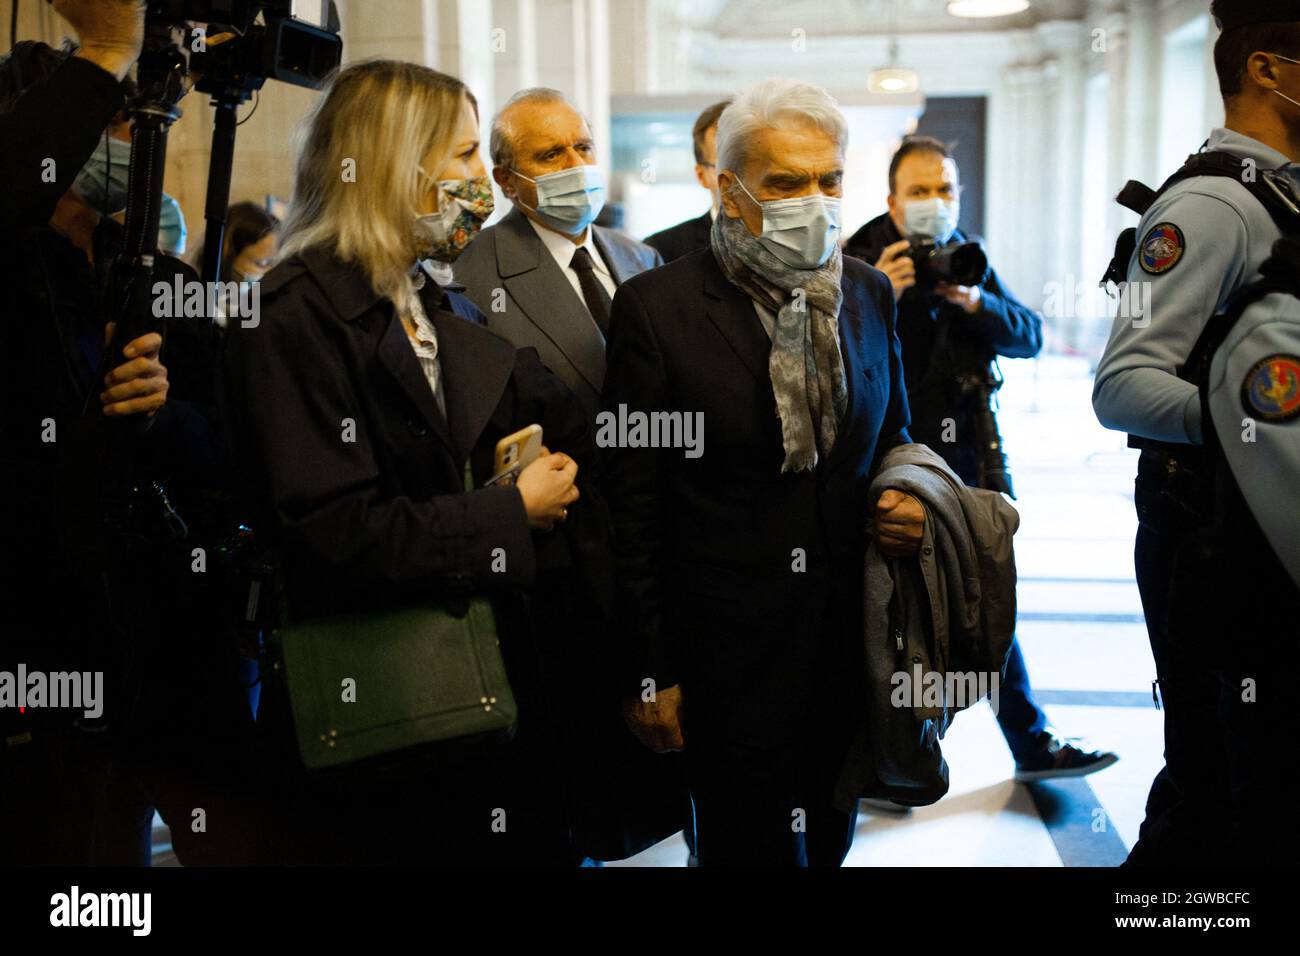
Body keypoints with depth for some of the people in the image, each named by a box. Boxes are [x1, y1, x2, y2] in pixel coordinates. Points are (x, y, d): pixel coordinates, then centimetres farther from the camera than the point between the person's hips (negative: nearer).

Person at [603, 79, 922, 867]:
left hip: (852, 644, 5)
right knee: (755, 844, 7)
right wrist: (649, 674, -7)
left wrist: (907, 500, -6)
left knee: (828, 838, 20)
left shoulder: (869, 293, 5)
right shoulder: (656, 307, -11)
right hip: (729, 654, -5)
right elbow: (634, 505, -9)